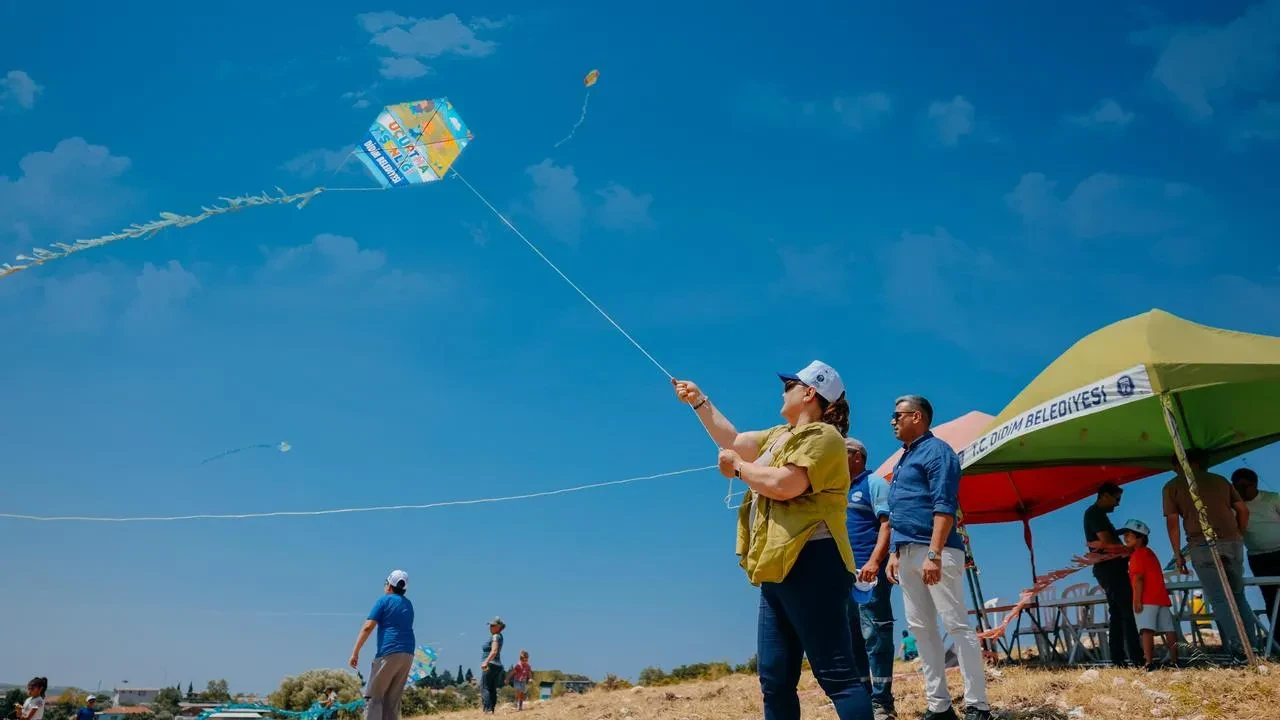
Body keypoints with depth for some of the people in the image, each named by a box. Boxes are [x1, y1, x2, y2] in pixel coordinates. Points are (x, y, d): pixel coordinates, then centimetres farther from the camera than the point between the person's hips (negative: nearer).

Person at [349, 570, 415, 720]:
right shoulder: (408, 604, 19)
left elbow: (368, 627, -9)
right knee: (393, 699, 11)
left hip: (389, 653, -6)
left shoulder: (384, 600, 1)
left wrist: (355, 652, -10)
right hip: (408, 655, 6)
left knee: (373, 696, -1)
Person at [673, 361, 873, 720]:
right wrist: (699, 402, 31)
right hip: (781, 569, 10)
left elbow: (782, 485, -22)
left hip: (811, 566, -10)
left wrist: (738, 467, -6)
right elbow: (733, 440, 30)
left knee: (836, 674, -11)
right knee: (775, 680, 10)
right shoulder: (779, 436, 22)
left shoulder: (822, 436, -8)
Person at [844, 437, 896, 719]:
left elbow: (887, 524, -12)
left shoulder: (874, 483, -1)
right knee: (852, 640, 10)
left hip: (868, 573, -8)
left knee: (874, 637, -8)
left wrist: (874, 561, -23)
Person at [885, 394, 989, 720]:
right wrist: (894, 553, 15)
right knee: (921, 628, 8)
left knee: (957, 625, -6)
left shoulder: (936, 450, -6)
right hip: (907, 553, 9)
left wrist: (934, 553, -23)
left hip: (934, 550, -9)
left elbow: (944, 506, -16)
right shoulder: (904, 459, 21)